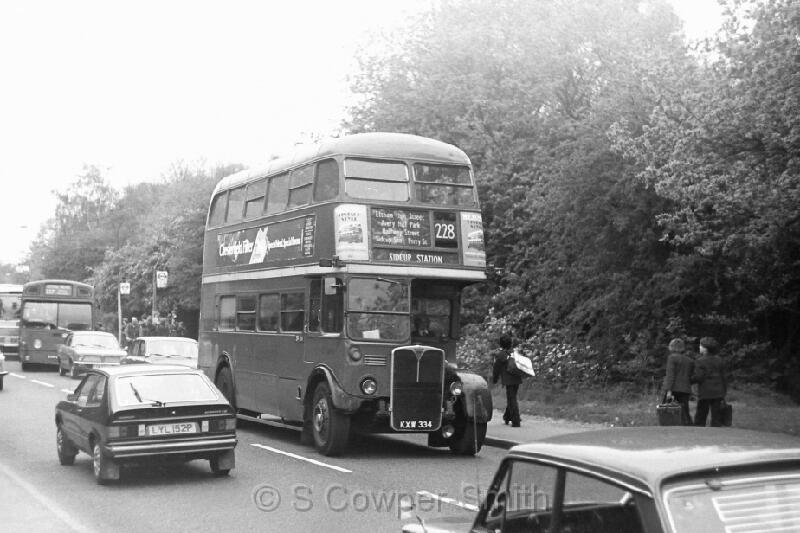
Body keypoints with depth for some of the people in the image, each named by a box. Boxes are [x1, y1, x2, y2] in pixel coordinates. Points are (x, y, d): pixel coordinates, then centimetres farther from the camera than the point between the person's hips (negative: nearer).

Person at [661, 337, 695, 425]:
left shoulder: (672, 357, -4)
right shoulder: (690, 360, 12)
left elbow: (671, 374, -12)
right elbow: (691, 378, 14)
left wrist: (669, 390, -16)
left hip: (673, 388, -5)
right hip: (685, 390, 5)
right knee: (685, 414, 3)